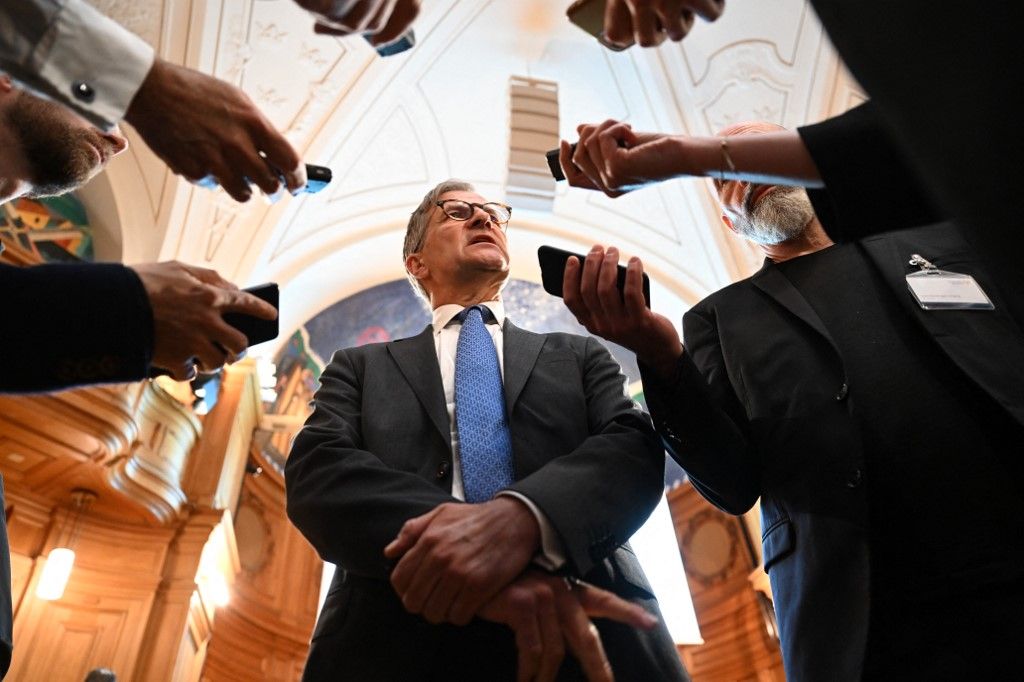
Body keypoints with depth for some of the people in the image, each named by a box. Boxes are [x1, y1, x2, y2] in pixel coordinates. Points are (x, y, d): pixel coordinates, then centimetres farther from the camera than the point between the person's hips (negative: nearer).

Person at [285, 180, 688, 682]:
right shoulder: (361, 367, 14)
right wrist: (474, 557, -22)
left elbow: (636, 448, -1)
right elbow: (315, 474, -3)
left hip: (582, 641, 1)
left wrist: (523, 515, -23)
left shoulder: (579, 356, 16)